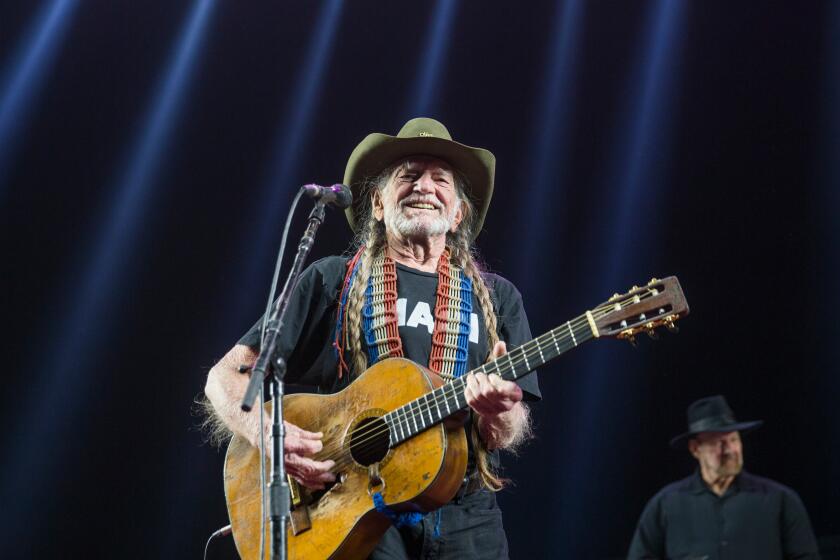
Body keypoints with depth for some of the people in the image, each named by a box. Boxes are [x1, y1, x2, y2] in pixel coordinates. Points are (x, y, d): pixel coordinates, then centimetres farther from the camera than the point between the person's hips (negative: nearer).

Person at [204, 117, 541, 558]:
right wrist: (265, 433, -14)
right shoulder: (331, 281, 7)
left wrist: (499, 414, -15)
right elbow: (226, 376, 6)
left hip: (464, 514, 2)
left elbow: (510, 436, 8)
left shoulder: (497, 298, 13)